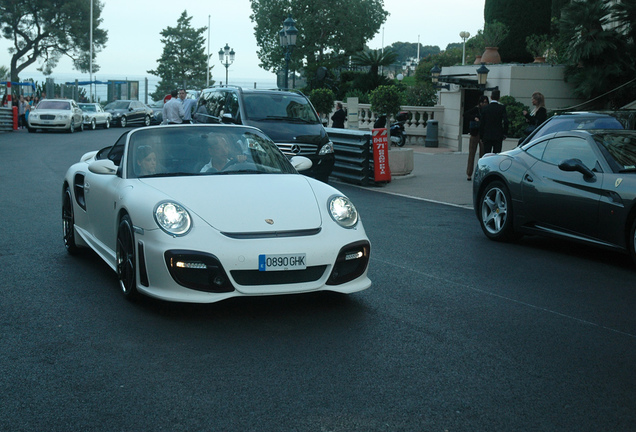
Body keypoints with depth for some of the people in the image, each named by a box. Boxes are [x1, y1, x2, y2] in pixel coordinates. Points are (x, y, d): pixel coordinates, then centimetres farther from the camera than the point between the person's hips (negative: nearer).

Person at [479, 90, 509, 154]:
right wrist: (505, 133, 1)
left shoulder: (485, 108, 2)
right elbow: (505, 121, -10)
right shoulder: (502, 108, -5)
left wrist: (481, 136, 11)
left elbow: (481, 123, 4)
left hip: (487, 136, 2)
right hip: (498, 136, -2)